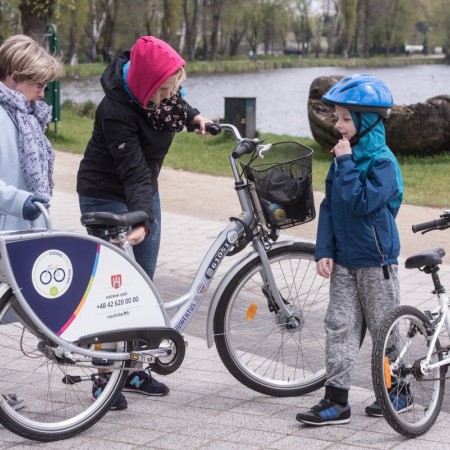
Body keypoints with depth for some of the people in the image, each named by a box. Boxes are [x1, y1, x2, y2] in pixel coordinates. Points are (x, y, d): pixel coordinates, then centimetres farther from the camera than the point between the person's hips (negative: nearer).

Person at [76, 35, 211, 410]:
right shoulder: (117, 111, -32)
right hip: (107, 198, -7)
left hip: (145, 191, 7)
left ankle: (133, 369, 20)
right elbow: (134, 171, -36)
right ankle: (105, 377, 4)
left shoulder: (159, 86, -11)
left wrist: (192, 115, 3)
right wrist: (140, 221, -45)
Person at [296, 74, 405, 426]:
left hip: (376, 261, -6)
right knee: (340, 327, 3)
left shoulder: (383, 161, -15)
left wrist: (346, 163, -22)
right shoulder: (345, 156, 7)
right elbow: (329, 206, 9)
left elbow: (360, 203, -27)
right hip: (343, 260, 7)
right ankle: (336, 401, 5)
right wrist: (324, 251, 3)